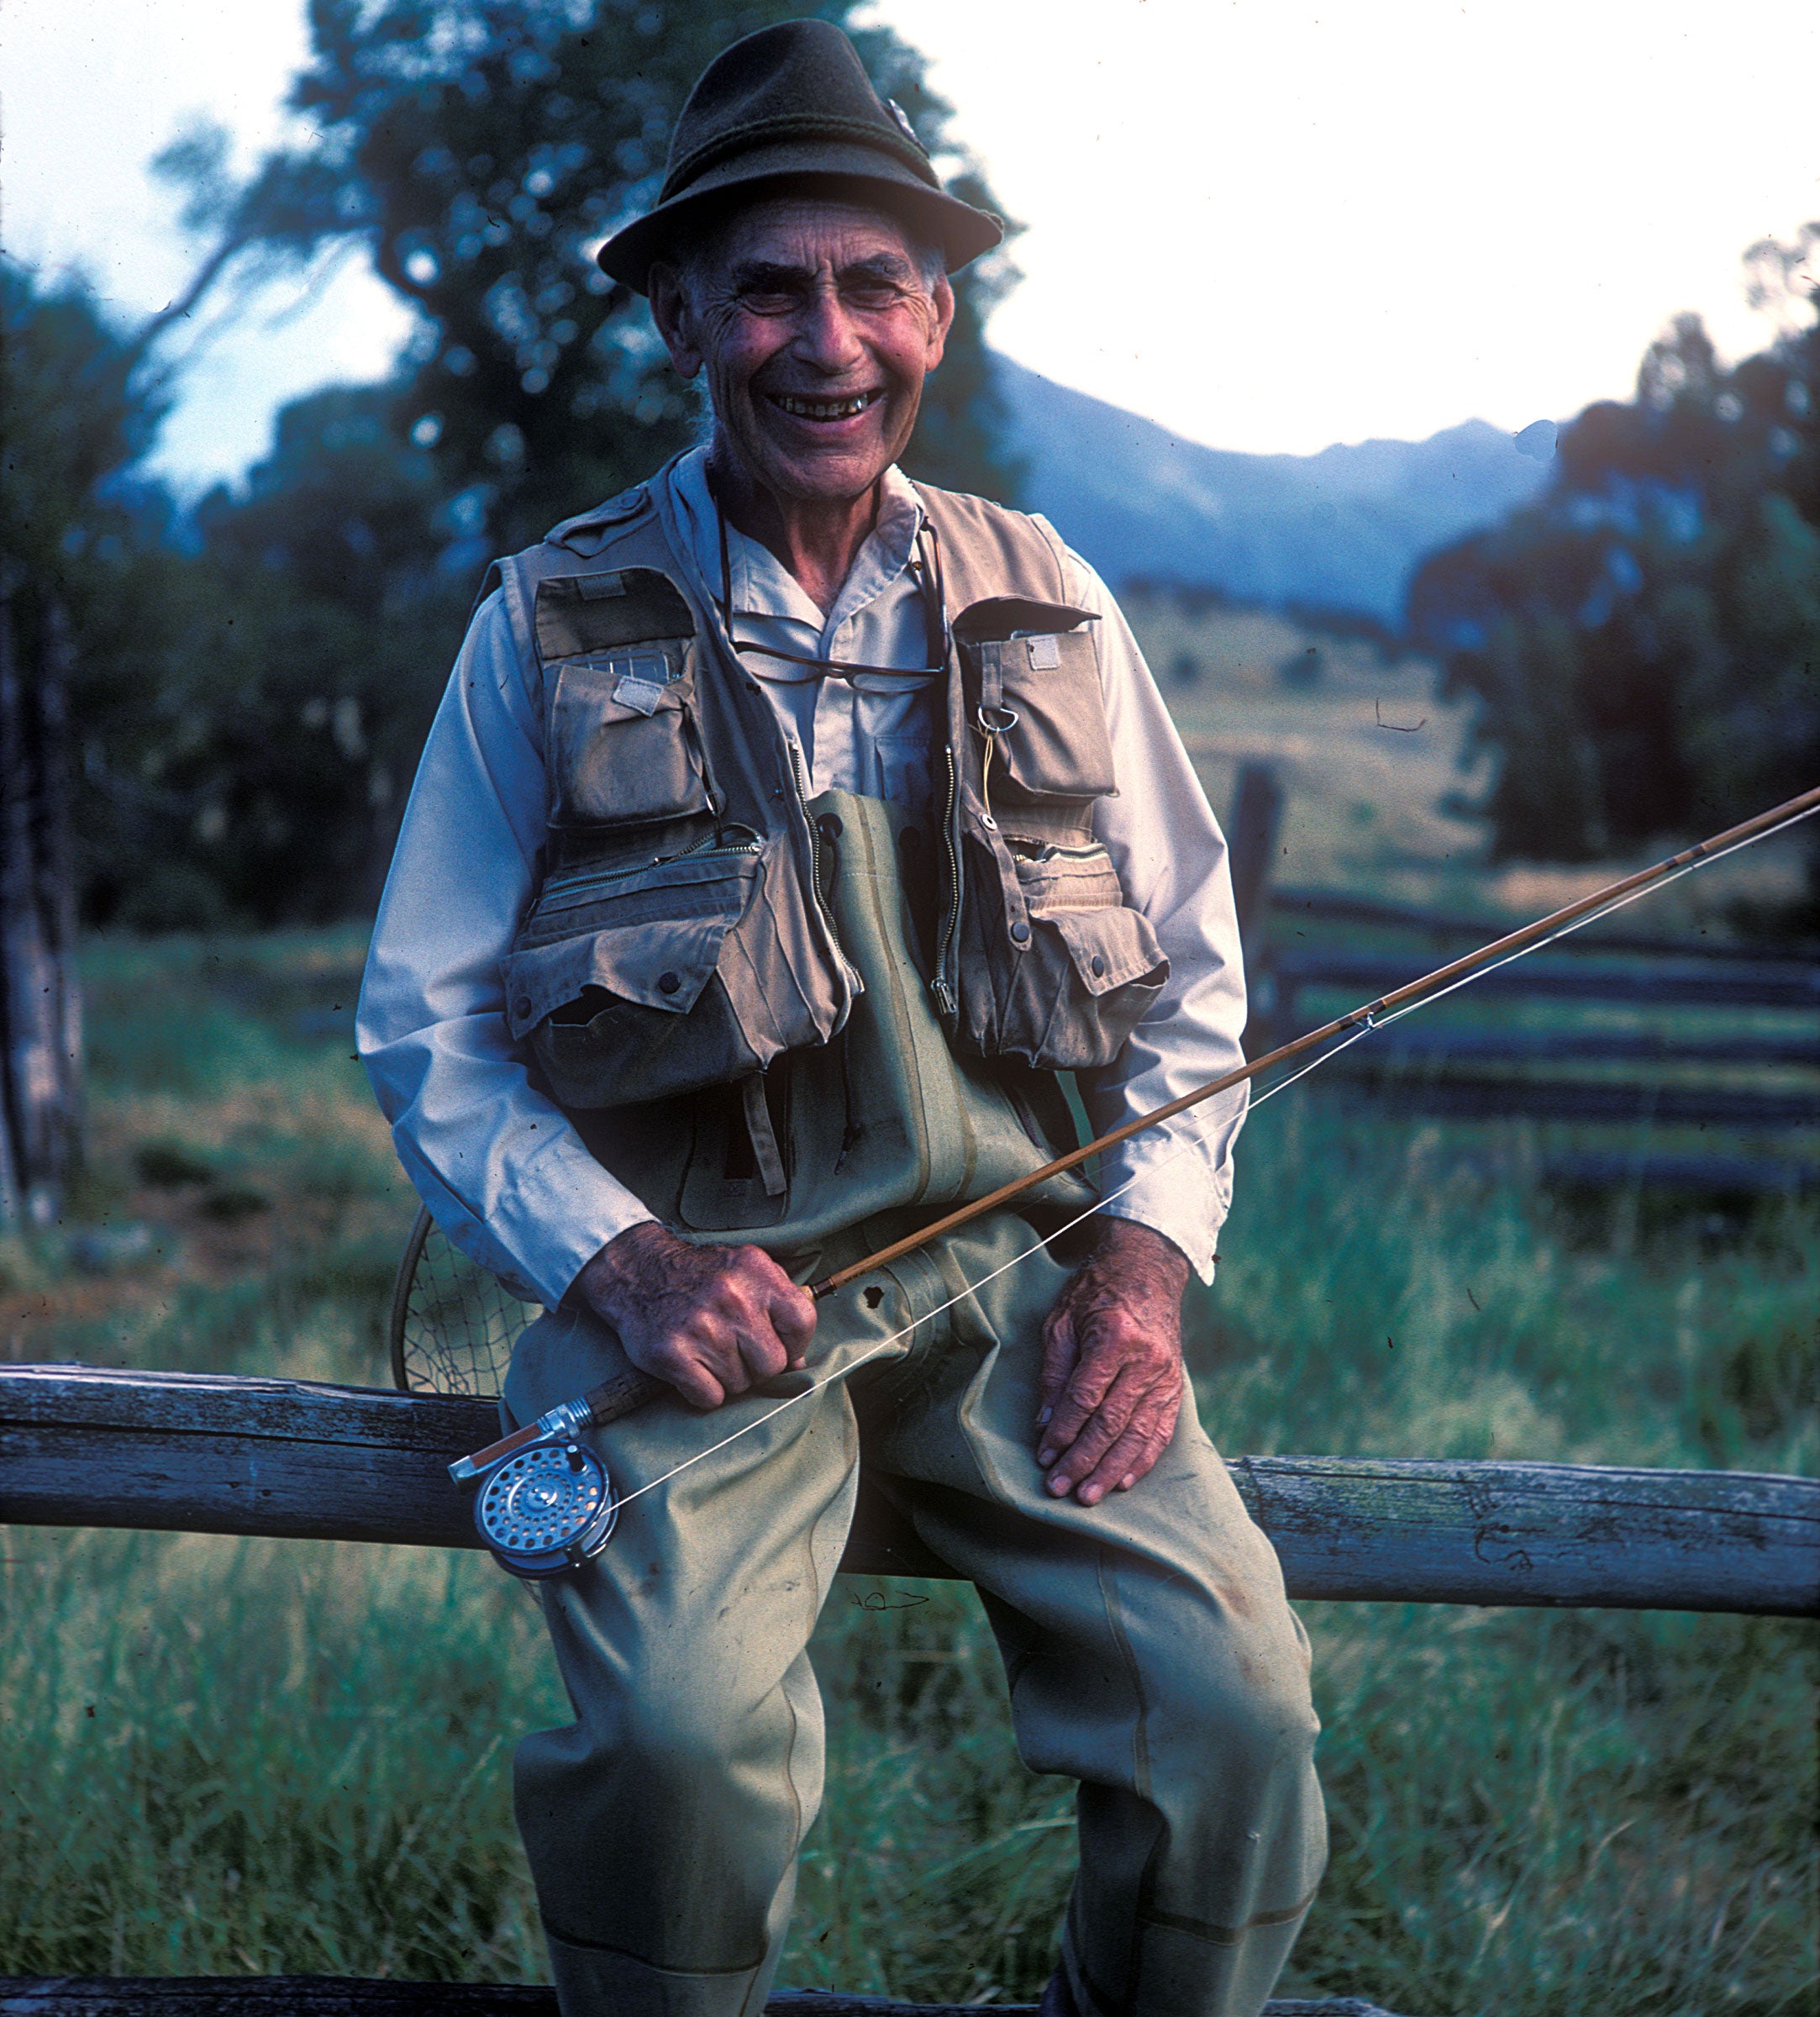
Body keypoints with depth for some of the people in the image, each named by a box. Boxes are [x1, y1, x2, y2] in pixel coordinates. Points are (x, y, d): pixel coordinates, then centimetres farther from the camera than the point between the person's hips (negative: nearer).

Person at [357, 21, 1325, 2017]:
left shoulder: (1050, 614, 12)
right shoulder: (550, 631, 5)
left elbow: (1193, 972, 16)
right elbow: (424, 1026, 6)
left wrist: (1142, 1254, -1)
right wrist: (615, 1256, -11)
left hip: (1019, 1269, 2)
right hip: (699, 1282, -2)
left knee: (1233, 1705, -20)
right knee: (684, 1733, -29)